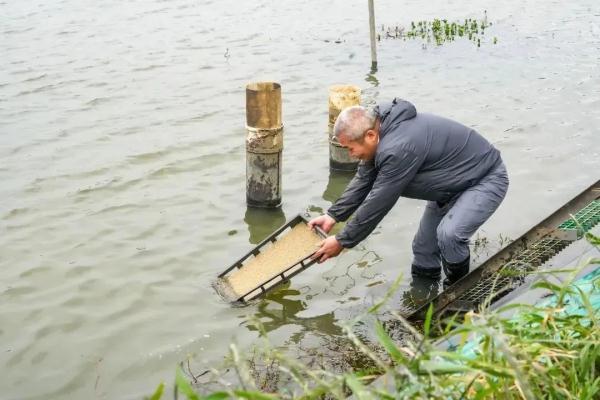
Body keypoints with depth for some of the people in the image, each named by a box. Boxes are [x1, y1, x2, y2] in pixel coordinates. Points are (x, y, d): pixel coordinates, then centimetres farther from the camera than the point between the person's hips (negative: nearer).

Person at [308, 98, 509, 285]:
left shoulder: (399, 149, -36)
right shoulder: (381, 133, -6)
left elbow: (377, 204, -29)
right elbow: (363, 181, 6)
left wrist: (342, 242, -19)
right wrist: (333, 216, -1)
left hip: (487, 180, -10)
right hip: (454, 181, 10)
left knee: (449, 234, -28)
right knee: (424, 243, 11)